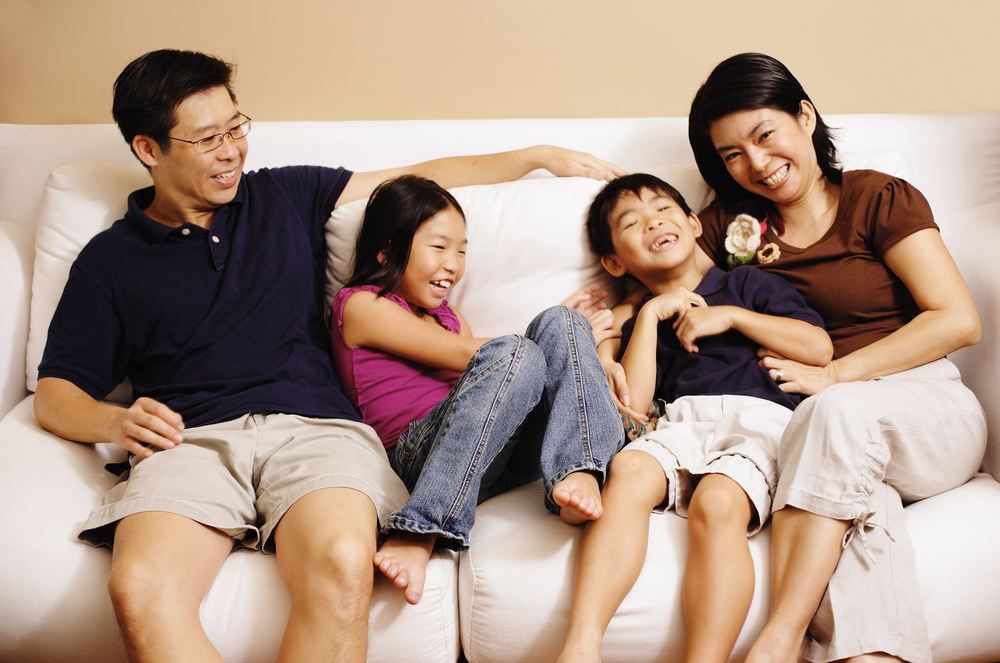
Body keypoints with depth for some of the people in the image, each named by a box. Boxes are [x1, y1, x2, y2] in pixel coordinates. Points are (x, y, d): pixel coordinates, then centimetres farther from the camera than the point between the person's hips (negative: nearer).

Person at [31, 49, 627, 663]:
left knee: (342, 565, -36)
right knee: (141, 590, -34)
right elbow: (55, 392, 17)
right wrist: (116, 421, -6)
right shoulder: (109, 260, 18)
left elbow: (420, 178, 28)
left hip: (312, 425, 1)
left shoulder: (286, 196, 23)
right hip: (189, 440, 0)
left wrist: (542, 155, 29)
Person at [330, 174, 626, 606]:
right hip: (420, 453, -7)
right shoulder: (360, 305, 6)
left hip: (504, 449, 7)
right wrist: (535, 342, 3)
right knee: (515, 356, -33)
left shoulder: (447, 315, 32)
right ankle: (421, 532, -39)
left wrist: (564, 328, 15)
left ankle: (578, 474, -33)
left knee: (560, 325, -11)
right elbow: (463, 355, -3)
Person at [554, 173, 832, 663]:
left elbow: (821, 348, 10)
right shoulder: (641, 324, 29)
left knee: (716, 502, -36)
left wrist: (730, 316, 7)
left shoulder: (747, 283, 24)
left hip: (760, 420, -1)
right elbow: (631, 403, 9)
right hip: (681, 424, 2)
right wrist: (651, 313, 11)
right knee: (628, 469, -34)